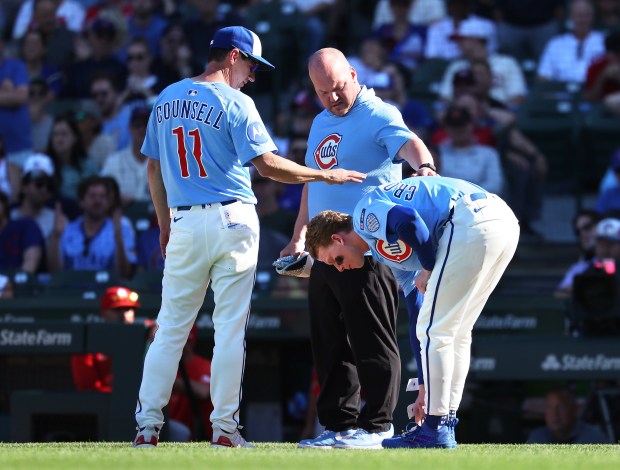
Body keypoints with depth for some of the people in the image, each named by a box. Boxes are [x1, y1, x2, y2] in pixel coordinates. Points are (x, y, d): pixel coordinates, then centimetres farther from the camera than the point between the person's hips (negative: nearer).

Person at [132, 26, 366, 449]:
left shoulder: (167, 99, 10)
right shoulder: (235, 103, -8)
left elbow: (153, 166, 14)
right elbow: (267, 163, -14)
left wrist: (164, 224, 21)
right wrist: (326, 175, -7)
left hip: (185, 223, 4)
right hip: (231, 221, -4)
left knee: (171, 327, 6)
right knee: (230, 326, 1)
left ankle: (148, 425, 2)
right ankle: (224, 427, 0)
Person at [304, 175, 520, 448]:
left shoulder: (364, 213, 5)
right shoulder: (385, 251, 29)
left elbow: (407, 219, -18)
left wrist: (429, 269, -2)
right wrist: (426, 387, 29)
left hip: (472, 224, -10)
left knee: (433, 331, -2)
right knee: (453, 333, 20)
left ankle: (434, 432, 1)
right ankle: (444, 426, 22)